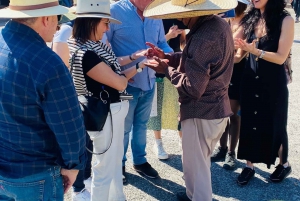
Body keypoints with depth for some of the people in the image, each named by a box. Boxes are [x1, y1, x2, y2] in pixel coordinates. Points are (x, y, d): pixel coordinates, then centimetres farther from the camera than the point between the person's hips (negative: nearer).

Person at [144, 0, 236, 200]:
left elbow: (193, 88, -26)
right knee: (201, 161, 27)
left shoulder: (203, 38, -29)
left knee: (195, 166, 8)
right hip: (217, 108, 10)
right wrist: (167, 56, 6)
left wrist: (167, 70, -12)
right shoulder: (219, 24, 2)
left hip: (201, 113, -10)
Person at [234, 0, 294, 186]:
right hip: (250, 80, 4)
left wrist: (255, 50, -29)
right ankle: (249, 165, 25)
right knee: (249, 122, 9)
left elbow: (281, 57, -17)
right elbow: (234, 42, 2)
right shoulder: (251, 18, 1)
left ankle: (284, 164, 33)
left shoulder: (285, 20, -12)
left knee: (274, 124, 11)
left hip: (273, 83, -4)